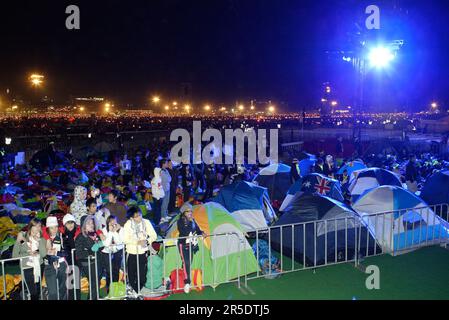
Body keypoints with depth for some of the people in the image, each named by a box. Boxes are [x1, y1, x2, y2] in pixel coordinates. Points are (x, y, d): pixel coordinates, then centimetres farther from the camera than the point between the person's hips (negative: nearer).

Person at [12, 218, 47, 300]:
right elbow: (15, 255, -8)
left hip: (39, 267, 4)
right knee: (34, 293, -9)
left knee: (38, 292, 13)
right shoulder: (22, 236, -7)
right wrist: (28, 254, -13)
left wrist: (38, 240, -17)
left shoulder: (41, 239, 0)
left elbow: (43, 254, -14)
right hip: (27, 267, -3)